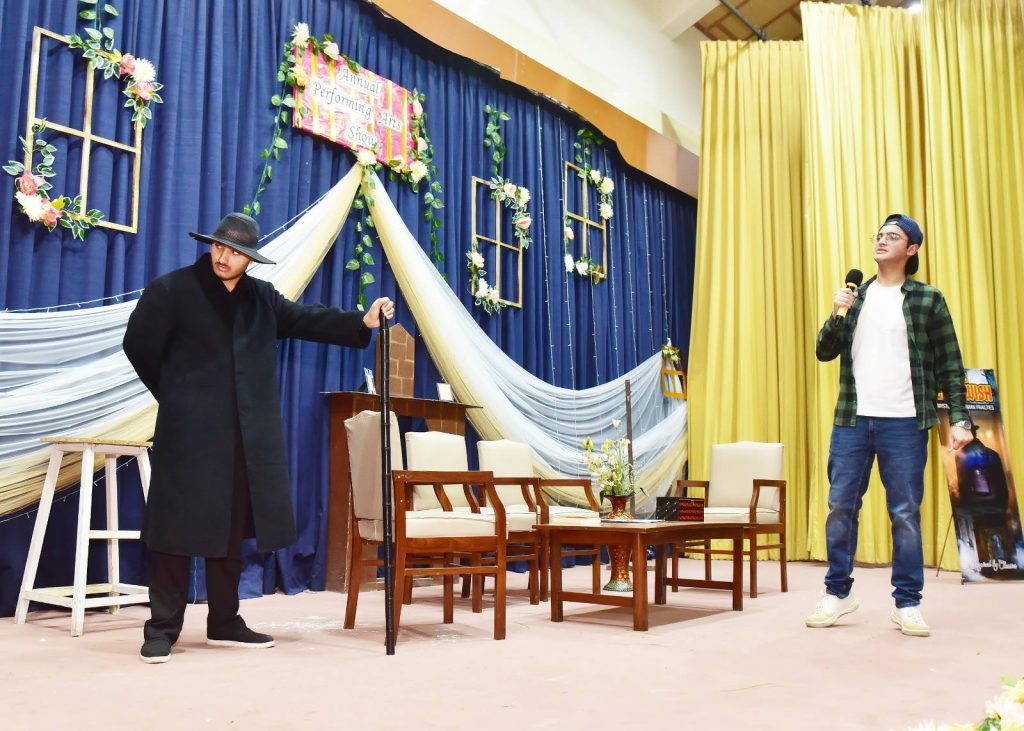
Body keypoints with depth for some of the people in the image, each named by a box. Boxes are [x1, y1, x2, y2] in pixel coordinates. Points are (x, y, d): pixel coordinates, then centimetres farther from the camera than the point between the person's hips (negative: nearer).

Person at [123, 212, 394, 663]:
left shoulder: (261, 296, 12)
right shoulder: (171, 289, -2)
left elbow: (306, 320, 5)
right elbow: (139, 344, 2)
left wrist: (362, 322, -6)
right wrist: (175, 395, 6)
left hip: (247, 435, 5)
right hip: (189, 431, -5)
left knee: (233, 527, 11)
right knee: (177, 525, -1)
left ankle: (224, 623, 22)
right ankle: (162, 628, 9)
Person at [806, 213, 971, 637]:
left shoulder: (927, 299, 3)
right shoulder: (856, 295, 12)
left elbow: (950, 365, 3)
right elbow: (825, 352, 9)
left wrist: (959, 418, -6)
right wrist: (836, 315, -8)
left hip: (904, 423, -3)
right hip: (852, 420, 3)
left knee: (905, 513, 1)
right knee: (840, 506, 5)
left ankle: (907, 604, 13)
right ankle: (837, 594, 18)